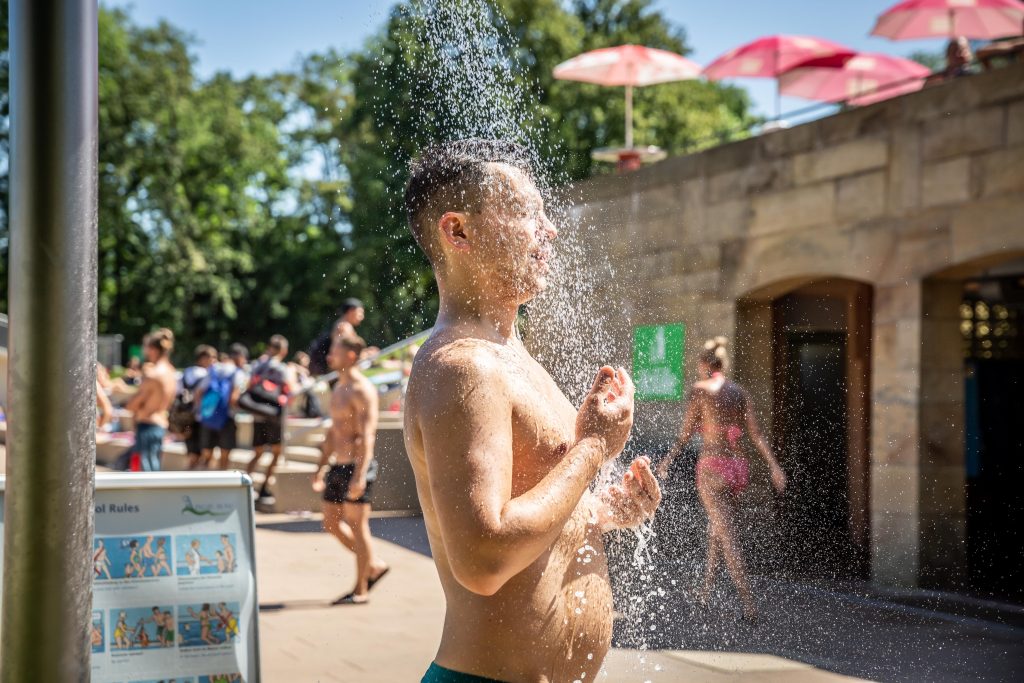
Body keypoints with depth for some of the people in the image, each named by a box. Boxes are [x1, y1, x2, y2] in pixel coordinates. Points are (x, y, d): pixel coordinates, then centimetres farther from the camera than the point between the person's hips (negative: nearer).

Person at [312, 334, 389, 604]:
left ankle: (361, 590, 6)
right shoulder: (339, 389, 16)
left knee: (357, 526, -3)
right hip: (337, 466, 9)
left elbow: (367, 434, -20)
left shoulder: (362, 390, -13)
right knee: (332, 523, 11)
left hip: (356, 466, -9)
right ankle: (373, 565, 24)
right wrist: (321, 468, 21)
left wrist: (360, 474, -26)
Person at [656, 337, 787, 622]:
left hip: (712, 466, -6)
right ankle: (707, 587, 33)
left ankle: (749, 604, -13)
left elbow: (686, 434, -4)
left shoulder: (698, 390, -5)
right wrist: (773, 466, 4)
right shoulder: (740, 392, 9)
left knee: (727, 536, -7)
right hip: (738, 465, 6)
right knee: (716, 526, 23)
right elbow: (756, 434, 3)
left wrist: (667, 460, 8)